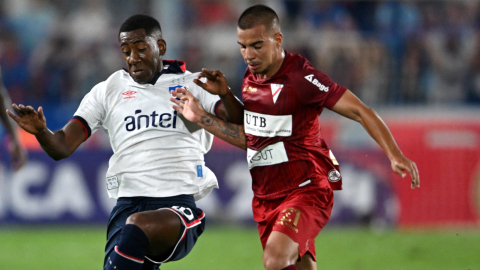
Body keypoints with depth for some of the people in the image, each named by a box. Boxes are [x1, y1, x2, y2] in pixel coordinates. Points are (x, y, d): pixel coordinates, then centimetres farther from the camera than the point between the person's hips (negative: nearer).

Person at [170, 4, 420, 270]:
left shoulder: (301, 77, -15)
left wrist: (395, 155, -27)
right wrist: (201, 117, 13)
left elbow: (360, 111, -17)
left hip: (305, 190, -8)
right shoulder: (250, 79, 9)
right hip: (266, 195, 8)